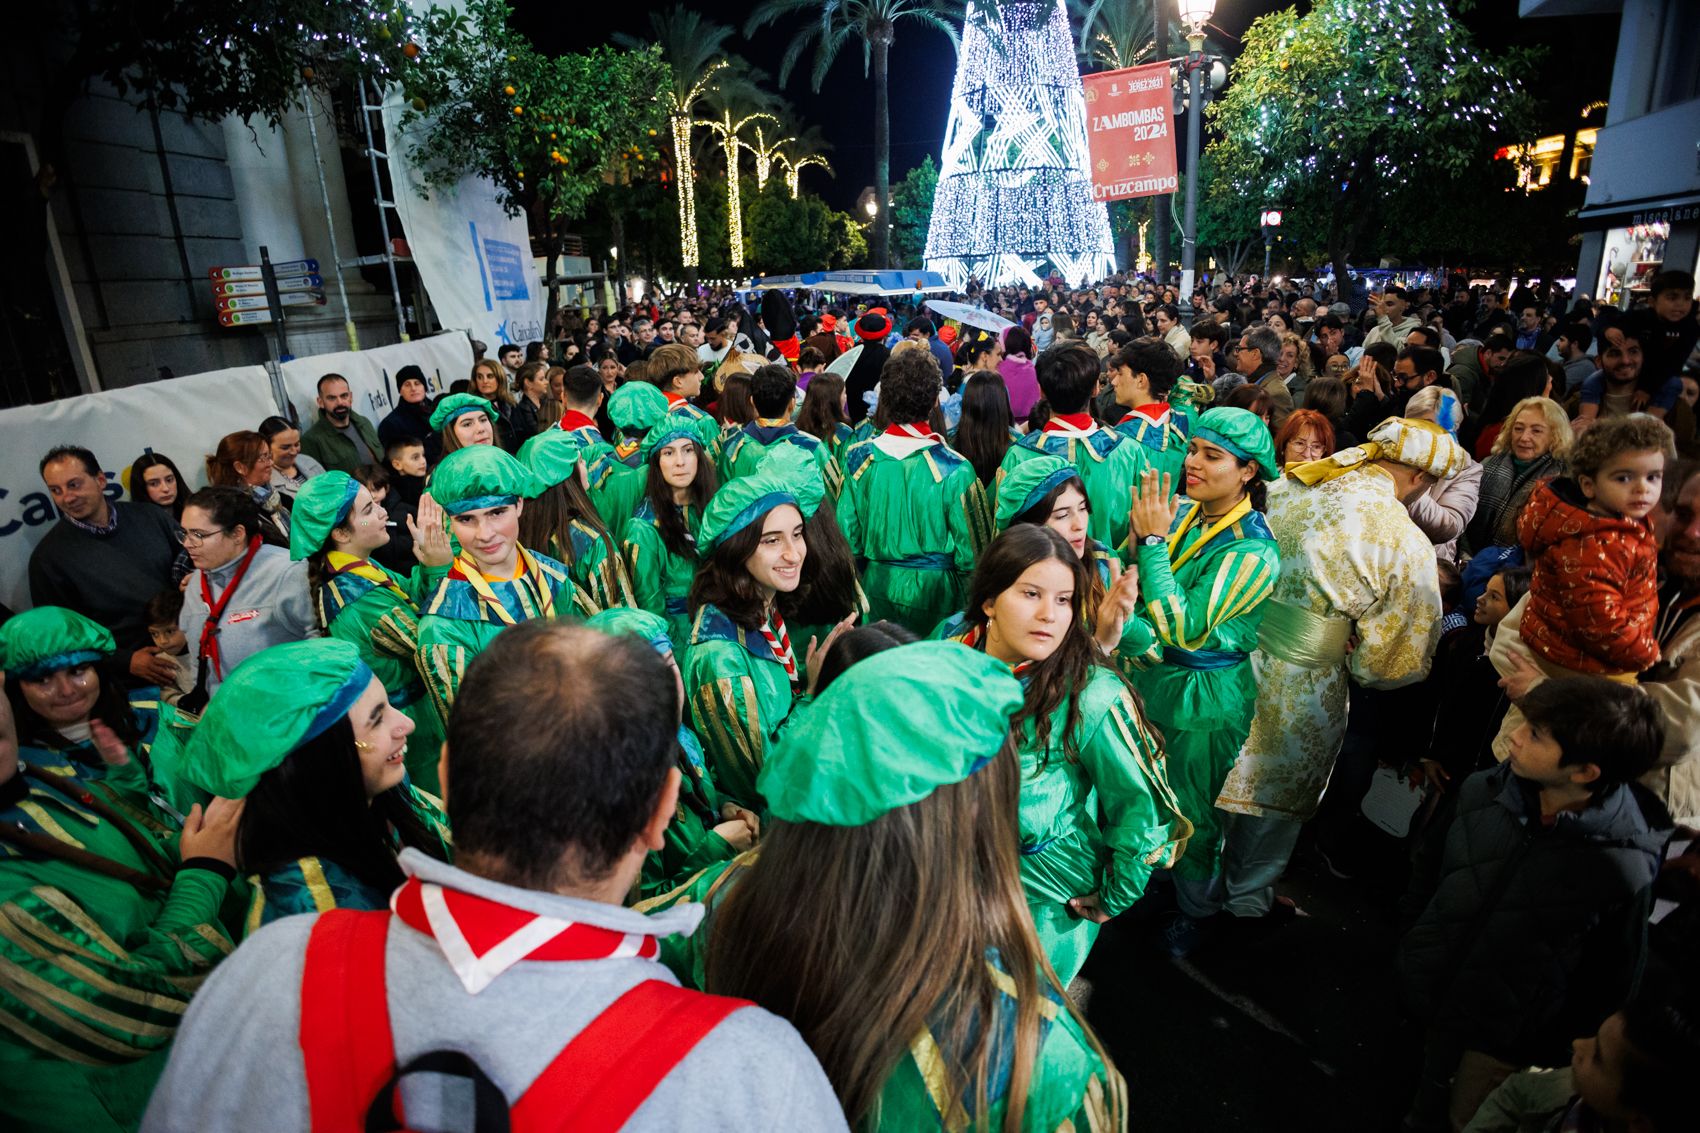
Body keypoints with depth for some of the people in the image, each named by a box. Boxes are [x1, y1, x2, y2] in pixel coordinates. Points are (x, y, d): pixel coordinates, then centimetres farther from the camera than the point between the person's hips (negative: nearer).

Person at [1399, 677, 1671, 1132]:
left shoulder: (1625, 868, -25)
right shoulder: (1483, 790, -16)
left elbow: (1609, 981, -11)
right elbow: (1430, 860, 3)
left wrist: (1560, 1050, -2)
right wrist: (1414, 935, 9)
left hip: (1502, 1039, -3)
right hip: (1430, 993, 4)